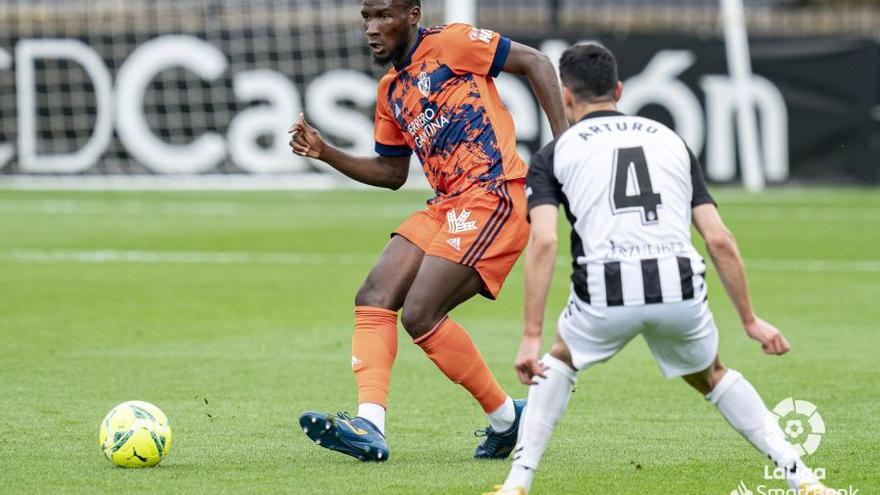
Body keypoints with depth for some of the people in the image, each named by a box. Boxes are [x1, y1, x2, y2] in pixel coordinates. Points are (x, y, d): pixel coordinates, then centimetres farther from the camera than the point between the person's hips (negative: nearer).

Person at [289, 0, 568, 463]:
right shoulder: (390, 90, 20)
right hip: (446, 205, 9)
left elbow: (535, 62, -4)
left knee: (419, 314, -16)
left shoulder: (450, 43, -4)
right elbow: (391, 173, 26)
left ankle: (505, 416, 0)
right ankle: (369, 425, -16)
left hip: (493, 195, -9)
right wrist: (324, 153, 12)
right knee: (373, 299, -7)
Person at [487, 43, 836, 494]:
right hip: (681, 288, 2)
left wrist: (531, 336, -3)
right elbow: (719, 240, 16)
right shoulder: (670, 140, 24)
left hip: (605, 291, -2)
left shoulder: (554, 155, 16)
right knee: (709, 376, 31)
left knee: (559, 360, 31)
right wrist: (750, 320, 21)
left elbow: (543, 242, -1)